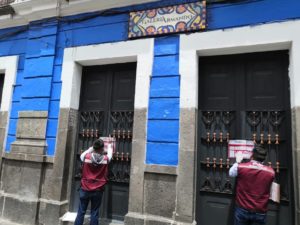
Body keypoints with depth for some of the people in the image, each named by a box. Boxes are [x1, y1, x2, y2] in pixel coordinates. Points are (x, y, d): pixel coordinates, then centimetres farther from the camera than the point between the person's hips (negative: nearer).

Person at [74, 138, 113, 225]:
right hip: (98, 190, 0)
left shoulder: (86, 157, -10)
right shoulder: (105, 159, -10)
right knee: (94, 213, 8)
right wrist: (109, 146, 32)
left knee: (81, 212, 10)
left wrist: (93, 148, 26)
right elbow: (110, 153, 13)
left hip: (85, 189, 1)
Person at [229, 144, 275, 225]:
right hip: (260, 212, 1)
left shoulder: (241, 167, -15)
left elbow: (231, 173, 6)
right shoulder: (271, 172, -10)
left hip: (242, 210, -1)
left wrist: (237, 162, 20)